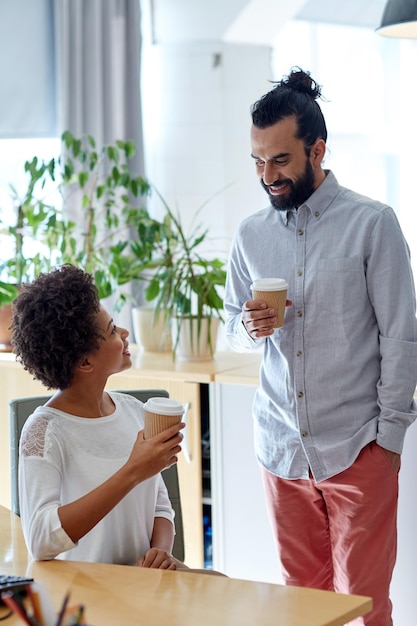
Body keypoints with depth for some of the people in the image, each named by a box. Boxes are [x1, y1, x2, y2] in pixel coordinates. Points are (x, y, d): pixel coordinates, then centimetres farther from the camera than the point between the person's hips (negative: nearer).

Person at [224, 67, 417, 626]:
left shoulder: (372, 224, -7)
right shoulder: (250, 235, 7)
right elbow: (233, 327, 16)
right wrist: (249, 326, -7)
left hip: (356, 448, -4)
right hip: (281, 448, 4)